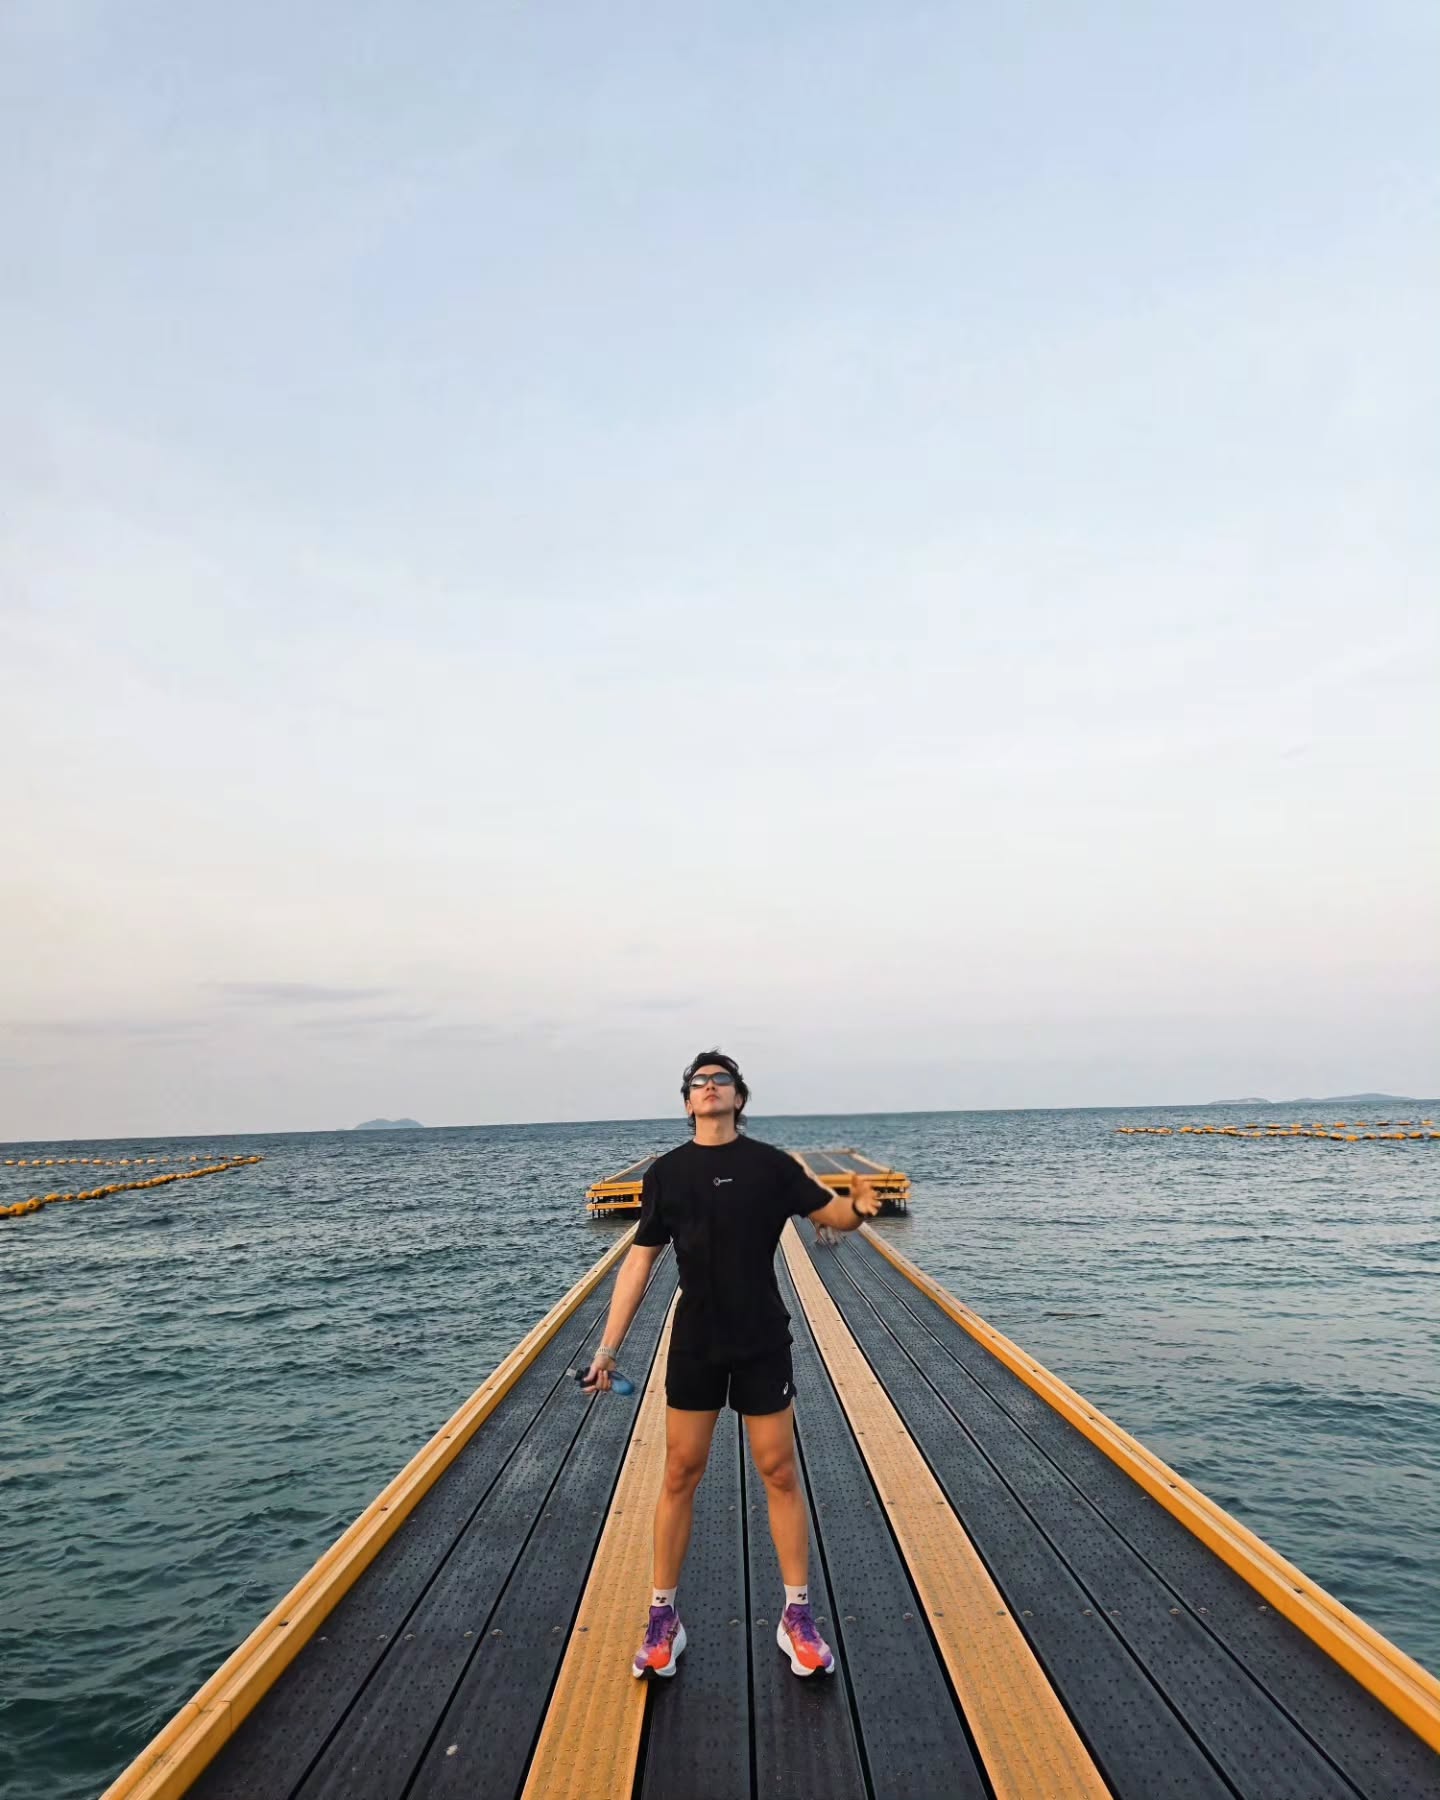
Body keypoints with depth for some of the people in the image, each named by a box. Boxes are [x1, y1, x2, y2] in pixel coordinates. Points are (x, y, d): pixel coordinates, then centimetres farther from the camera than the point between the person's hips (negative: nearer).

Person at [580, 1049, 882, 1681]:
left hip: (763, 1343, -1)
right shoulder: (666, 1172, -2)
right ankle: (663, 1618, 24)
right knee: (680, 1475, 8)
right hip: (694, 1344, 1)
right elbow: (639, 1261, 1)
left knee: (780, 1473, 7)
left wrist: (859, 1206, -27)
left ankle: (797, 1616, 23)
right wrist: (608, 1347, -2)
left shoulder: (769, 1164, -5)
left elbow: (831, 1214, -2)